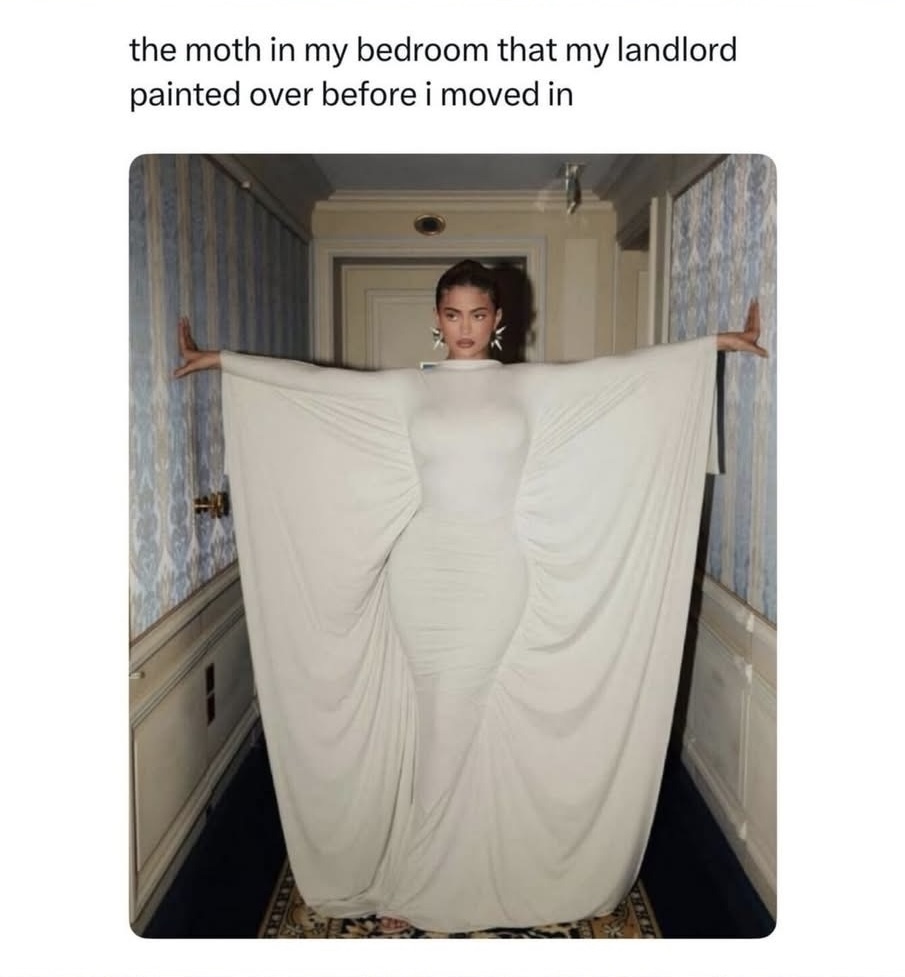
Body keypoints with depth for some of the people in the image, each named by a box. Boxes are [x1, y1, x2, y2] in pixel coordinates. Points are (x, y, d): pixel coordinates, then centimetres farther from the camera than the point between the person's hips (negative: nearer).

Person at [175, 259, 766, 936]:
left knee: (486, 725, 5)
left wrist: (718, 340, 3)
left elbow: (624, 371, 5)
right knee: (433, 724, 5)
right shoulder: (406, 390, 6)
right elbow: (308, 380, 8)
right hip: (424, 576, 0)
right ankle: (416, 882, 20)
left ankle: (456, 882, 23)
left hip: (498, 577, 0)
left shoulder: (532, 386, 6)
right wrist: (221, 359, 9)